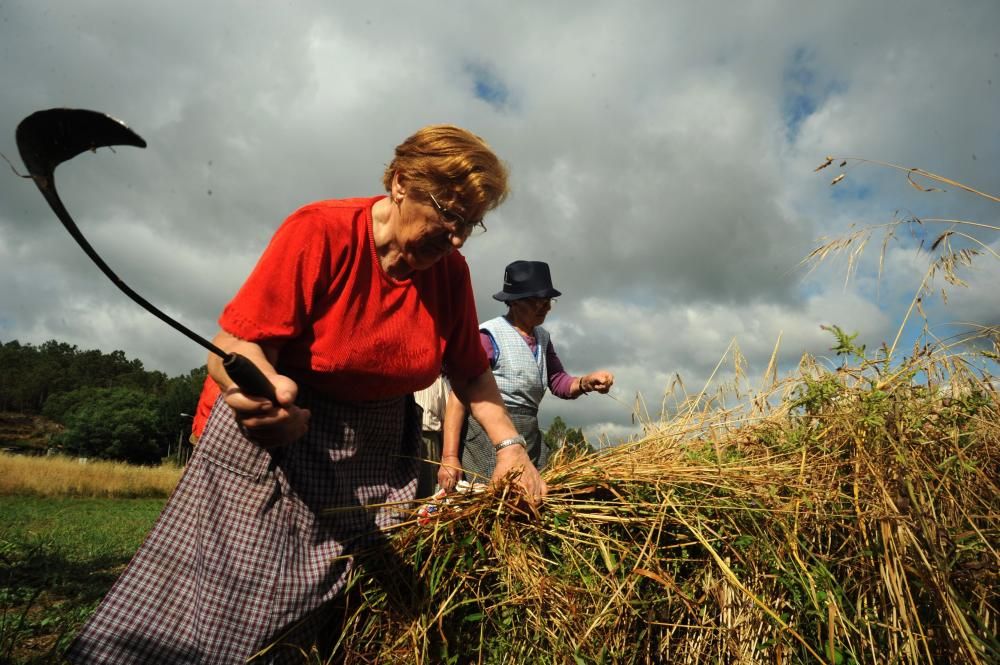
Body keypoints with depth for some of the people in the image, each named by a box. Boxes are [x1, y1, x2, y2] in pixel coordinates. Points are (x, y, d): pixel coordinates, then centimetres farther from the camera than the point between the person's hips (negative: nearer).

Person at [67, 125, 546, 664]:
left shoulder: (451, 272, -6)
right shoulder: (320, 232, -22)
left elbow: (471, 373, 2)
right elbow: (232, 349, -25)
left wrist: (509, 443, -9)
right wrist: (265, 389, -46)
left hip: (374, 462, 4)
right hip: (271, 448, -3)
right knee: (214, 619, 1)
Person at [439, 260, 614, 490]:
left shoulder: (542, 337, 13)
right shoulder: (491, 335, -12)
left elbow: (559, 382, 11)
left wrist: (586, 382, -12)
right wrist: (449, 457, -22)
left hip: (531, 437, 8)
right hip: (491, 434, -8)